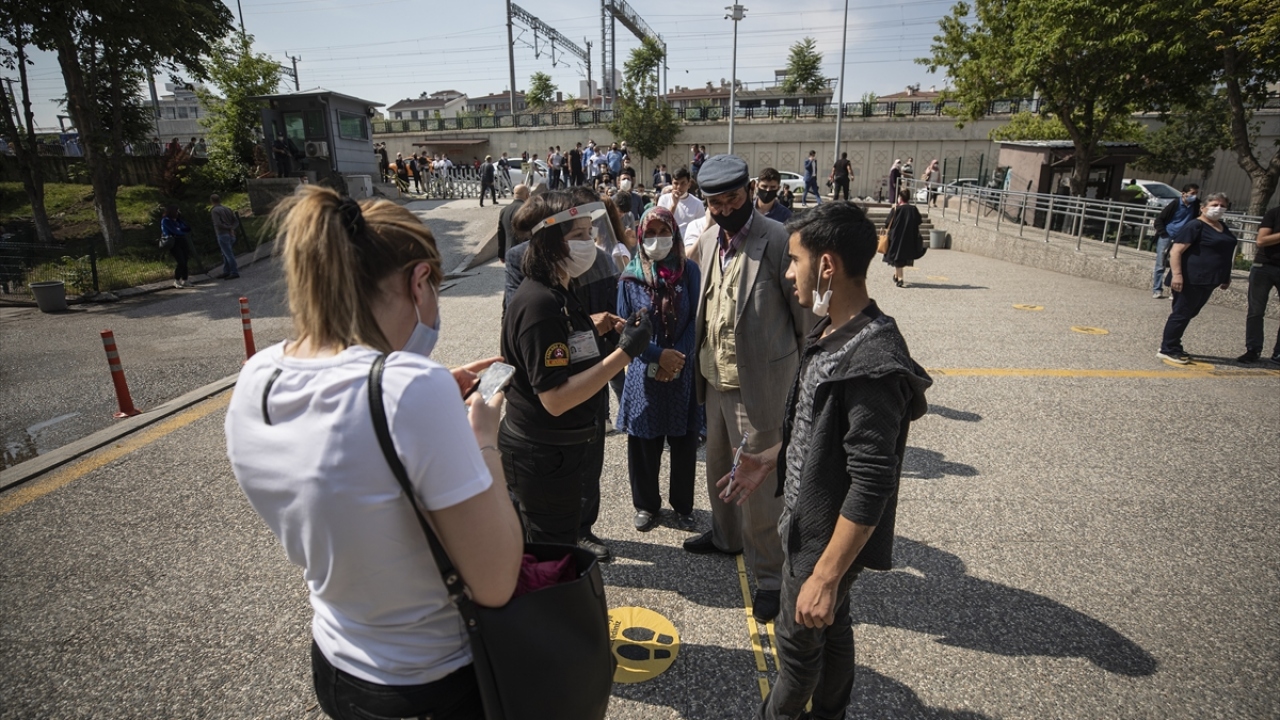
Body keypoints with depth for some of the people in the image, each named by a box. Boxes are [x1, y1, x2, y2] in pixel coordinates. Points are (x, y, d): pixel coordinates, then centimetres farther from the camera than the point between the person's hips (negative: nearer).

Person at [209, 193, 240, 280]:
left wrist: (229, 228, -8)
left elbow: (218, 224, -20)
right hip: (231, 235, 7)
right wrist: (232, 228, -7)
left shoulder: (214, 211, -8)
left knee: (228, 255, -6)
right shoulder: (228, 209, 11)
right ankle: (226, 272, 20)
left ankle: (234, 272, -7)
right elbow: (236, 221, 6)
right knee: (225, 254, 17)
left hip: (222, 235, -7)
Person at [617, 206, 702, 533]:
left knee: (684, 442, 8)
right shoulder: (630, 277, -2)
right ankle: (646, 505, 28)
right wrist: (660, 355, -13)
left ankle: (683, 505, 28)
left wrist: (678, 359, -12)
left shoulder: (689, 271, -1)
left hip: (683, 371, 1)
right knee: (644, 442, 8)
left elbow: (696, 320, -2)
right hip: (645, 371, 0)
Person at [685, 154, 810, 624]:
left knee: (759, 482, 3)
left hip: (760, 384, -7)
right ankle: (726, 535, 47)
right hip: (716, 380, 7)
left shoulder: (777, 241, -17)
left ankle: (770, 573, 22)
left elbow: (804, 312, -12)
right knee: (719, 469, 23)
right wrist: (696, 360, 14)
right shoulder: (707, 241, 6)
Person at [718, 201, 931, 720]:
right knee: (831, 627, 27)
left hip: (831, 536, -8)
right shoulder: (829, 333, -1)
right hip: (809, 517, 9)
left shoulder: (872, 363, -31)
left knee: (798, 638, 16)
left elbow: (871, 486, -29)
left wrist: (826, 575, -25)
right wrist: (771, 460, 7)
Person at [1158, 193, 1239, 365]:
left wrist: (1226, 276, 24)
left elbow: (1225, 253, 26)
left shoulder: (1223, 227, 15)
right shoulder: (1195, 226, -12)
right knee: (1182, 313, -5)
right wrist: (1177, 274, -28)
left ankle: (1173, 345, 24)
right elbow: (1175, 251, -19)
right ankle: (1167, 350, 1)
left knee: (1189, 313, 14)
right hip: (1191, 279, -9)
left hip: (1208, 280, 9)